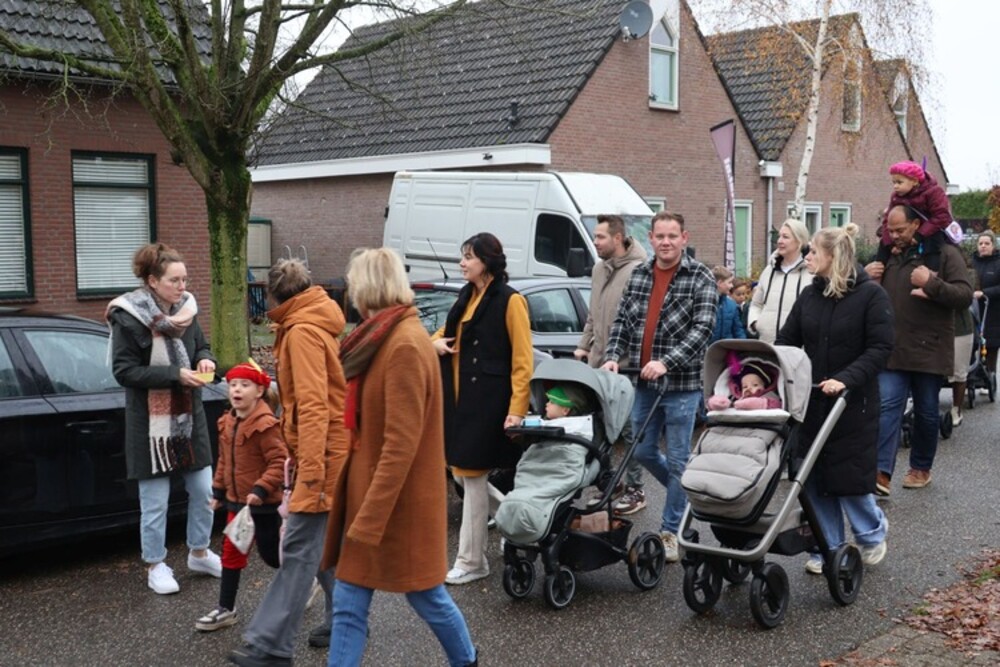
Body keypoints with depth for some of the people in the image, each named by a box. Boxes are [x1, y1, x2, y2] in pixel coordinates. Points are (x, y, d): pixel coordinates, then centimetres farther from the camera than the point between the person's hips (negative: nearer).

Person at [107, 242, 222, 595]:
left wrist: (205, 361, -9)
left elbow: (201, 346, 15)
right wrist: (175, 374, -24)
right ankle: (155, 566, 21)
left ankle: (199, 553, 31)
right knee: (155, 502, 4)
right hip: (150, 424, -5)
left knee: (203, 491, 11)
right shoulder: (128, 317, -15)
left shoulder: (186, 309, 2)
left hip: (189, 417, 5)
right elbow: (123, 370, -17)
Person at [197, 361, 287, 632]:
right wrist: (218, 490, 14)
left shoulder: (265, 424, -21)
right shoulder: (226, 423, 4)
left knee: (271, 554, 6)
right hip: (236, 500, 7)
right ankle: (226, 609, 18)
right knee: (231, 553, 10)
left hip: (263, 503, -7)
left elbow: (280, 462, -23)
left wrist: (261, 489, -29)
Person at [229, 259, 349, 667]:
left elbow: (313, 405, -24)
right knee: (321, 545, 16)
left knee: (301, 549, -9)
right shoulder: (313, 327, 16)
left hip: (323, 454, -10)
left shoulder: (302, 332, -15)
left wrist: (311, 468, -27)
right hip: (326, 452, 10)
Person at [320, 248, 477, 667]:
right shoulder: (385, 340, 10)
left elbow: (401, 445, -24)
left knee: (426, 598, 10)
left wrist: (369, 521, -23)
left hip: (398, 503, -9)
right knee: (348, 604, 8)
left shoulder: (405, 346, -20)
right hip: (369, 490, 9)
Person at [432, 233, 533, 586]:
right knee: (462, 473, 12)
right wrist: (436, 342, 4)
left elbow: (522, 360, -14)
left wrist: (517, 410, -21)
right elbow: (447, 333, 29)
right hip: (459, 398, 8)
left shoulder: (509, 300, -10)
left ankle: (471, 561, 11)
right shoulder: (467, 296, 13)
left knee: (473, 475, -1)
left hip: (489, 402, -8)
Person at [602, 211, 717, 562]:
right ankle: (686, 492, 38)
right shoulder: (638, 275, 10)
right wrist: (612, 355, -4)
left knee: (677, 459, 2)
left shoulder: (700, 278, -6)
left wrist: (666, 362, -25)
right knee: (643, 452, 13)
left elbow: (702, 328, -15)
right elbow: (622, 320, 12)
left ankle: (671, 531, 15)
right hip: (643, 382, 6)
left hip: (681, 384, -5)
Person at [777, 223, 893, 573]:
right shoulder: (809, 295, 6)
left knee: (849, 478, 1)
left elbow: (880, 348, -13)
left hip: (853, 403, -5)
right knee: (816, 480, 6)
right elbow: (786, 342, 4)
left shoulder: (870, 294, -8)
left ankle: (872, 532, 29)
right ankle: (827, 549, 20)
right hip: (812, 401, 5)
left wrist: (846, 378, -25)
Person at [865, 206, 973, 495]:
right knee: (887, 407, -9)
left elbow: (965, 296, -12)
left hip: (929, 350, -3)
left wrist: (931, 283, -26)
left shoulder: (944, 254, -3)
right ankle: (881, 473, -14)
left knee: (926, 412, 10)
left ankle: (921, 468, 27)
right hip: (893, 349, 3)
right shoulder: (888, 256, 11)